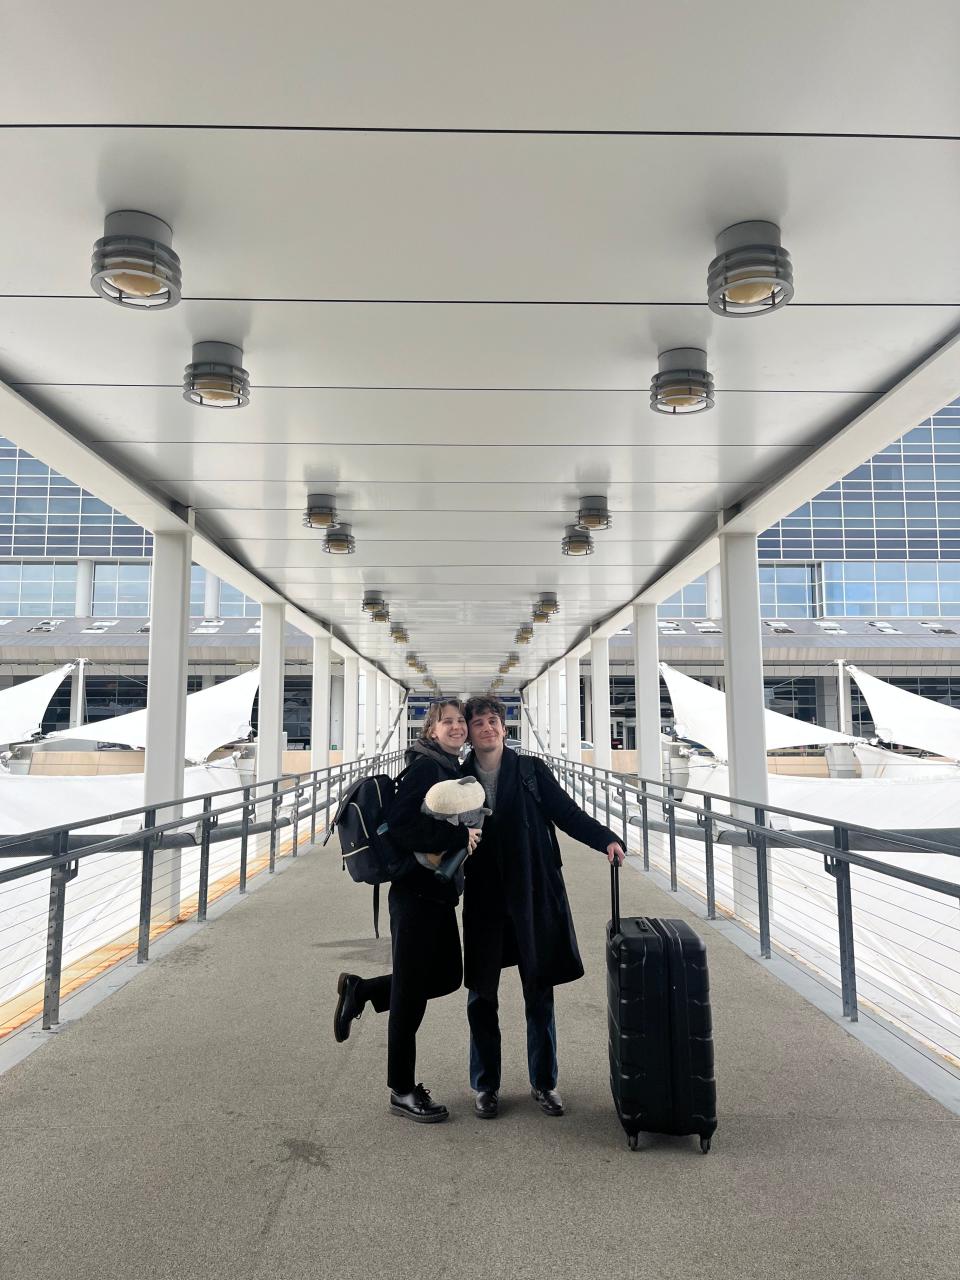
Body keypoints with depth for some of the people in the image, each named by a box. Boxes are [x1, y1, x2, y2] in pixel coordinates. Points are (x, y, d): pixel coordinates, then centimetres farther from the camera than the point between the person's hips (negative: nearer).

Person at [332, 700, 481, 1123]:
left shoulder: (453, 770, 13)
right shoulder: (425, 767, -15)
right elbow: (399, 825, -26)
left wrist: (468, 836, 5)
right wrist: (459, 836, -25)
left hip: (440, 894, 9)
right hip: (417, 894, -9)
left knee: (447, 976, 17)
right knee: (411, 992, 3)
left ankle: (360, 990, 29)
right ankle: (402, 1091, 18)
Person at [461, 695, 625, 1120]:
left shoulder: (531, 771, 2)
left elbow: (568, 813, -2)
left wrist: (606, 839, -15)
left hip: (533, 897, 0)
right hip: (483, 901, 1)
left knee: (539, 992, 8)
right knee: (480, 996, 8)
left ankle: (543, 1083, 25)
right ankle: (485, 1086, 25)